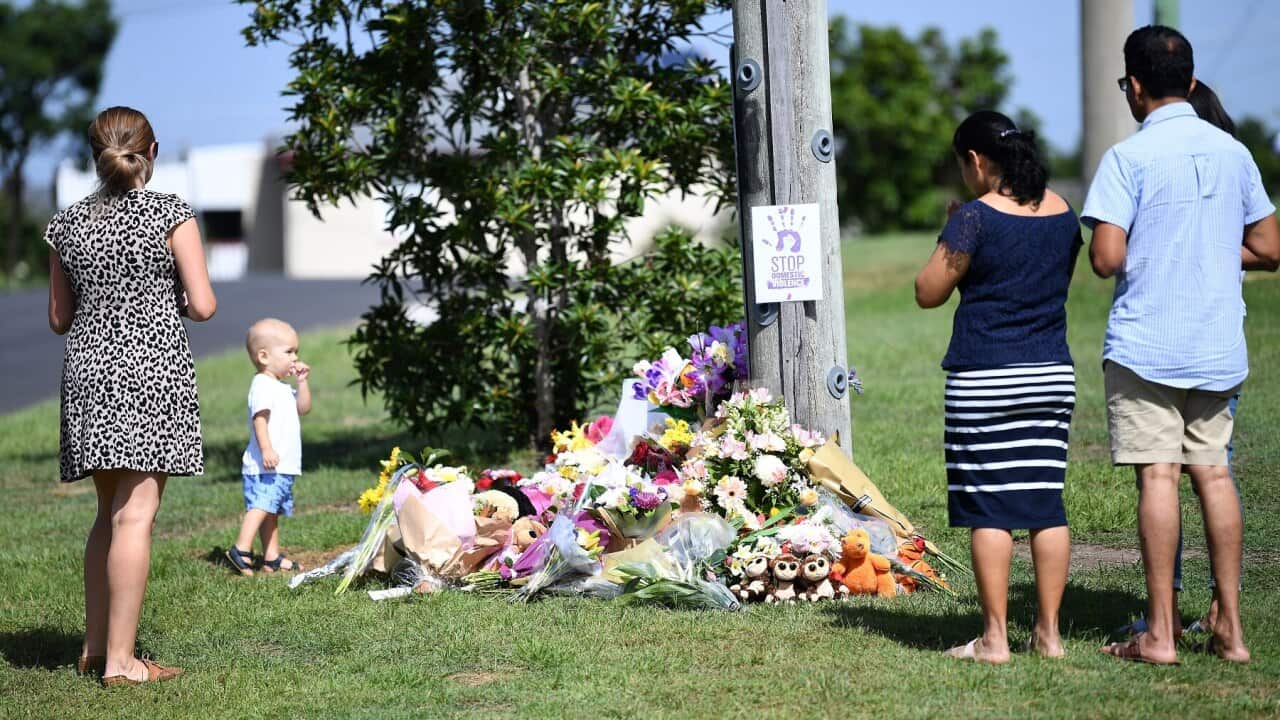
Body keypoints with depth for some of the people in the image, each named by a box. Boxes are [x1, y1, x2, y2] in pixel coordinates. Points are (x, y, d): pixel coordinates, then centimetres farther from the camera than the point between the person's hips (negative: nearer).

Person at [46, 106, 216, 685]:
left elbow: (59, 319, 13)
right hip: (152, 369, -5)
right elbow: (203, 306, -8)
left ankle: (94, 646, 20)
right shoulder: (170, 213, -5)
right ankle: (120, 659, -8)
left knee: (110, 511, 17)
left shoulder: (67, 224, 7)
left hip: (87, 372, 5)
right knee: (135, 514, -6)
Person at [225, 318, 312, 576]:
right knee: (261, 505, -21)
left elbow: (303, 408, 23)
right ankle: (241, 549, -28)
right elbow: (260, 418, -22)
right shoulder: (263, 385, -12)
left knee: (272, 510, 11)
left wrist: (302, 382, 12)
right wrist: (266, 449, -32)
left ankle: (272, 557, 14)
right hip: (265, 467, -10)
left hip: (282, 467, 10)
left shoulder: (281, 387, 21)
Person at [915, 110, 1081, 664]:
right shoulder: (1063, 213, 8)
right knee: (1046, 505, 8)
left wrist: (951, 234, 6)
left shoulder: (976, 217, -12)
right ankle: (1048, 632, 11)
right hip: (1052, 374, 6)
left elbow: (928, 293, -6)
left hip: (984, 378, -6)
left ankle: (994, 638, 0)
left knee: (989, 510, -1)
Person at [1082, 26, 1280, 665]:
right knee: (1213, 473, 10)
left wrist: (1144, 252, 6)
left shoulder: (1129, 157, -10)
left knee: (1157, 476, -4)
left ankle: (1159, 633, -2)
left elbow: (1106, 259, -16)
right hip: (1217, 346, 5)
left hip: (1145, 343, -5)